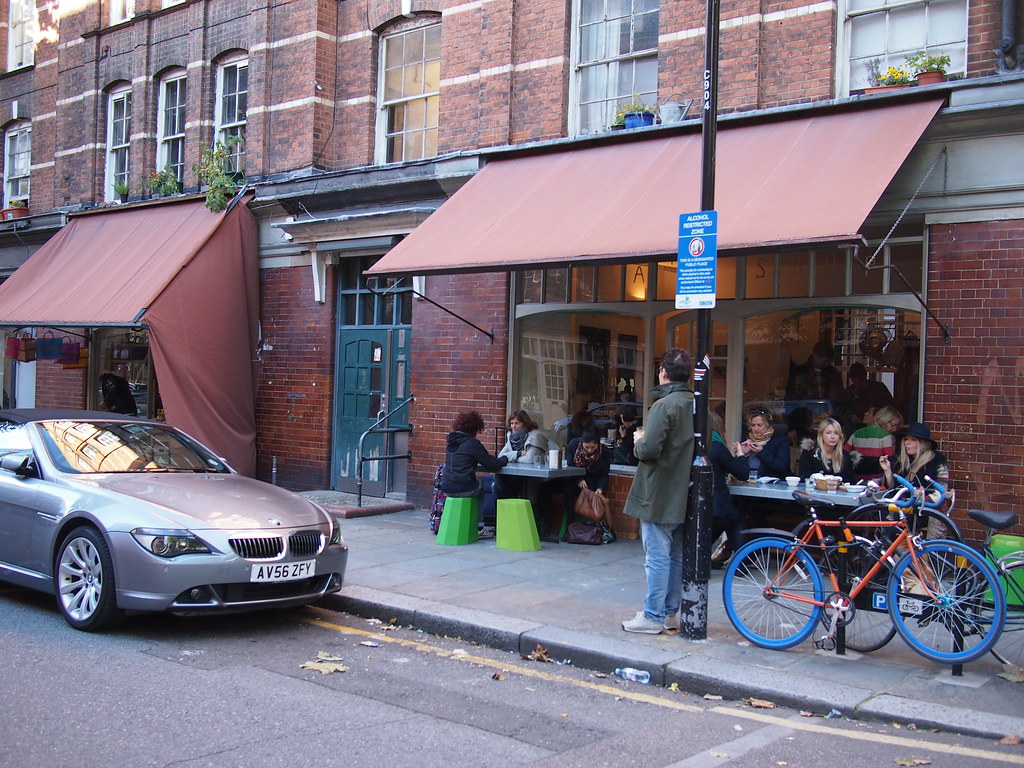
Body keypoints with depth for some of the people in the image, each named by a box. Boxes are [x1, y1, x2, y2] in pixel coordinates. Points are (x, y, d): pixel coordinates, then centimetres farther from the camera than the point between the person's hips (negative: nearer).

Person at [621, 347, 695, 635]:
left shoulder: (664, 405, -18)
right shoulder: (695, 405, 7)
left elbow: (649, 450, -26)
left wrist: (639, 441, -2)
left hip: (659, 495, -8)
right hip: (681, 495, 8)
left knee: (657, 557, -2)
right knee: (676, 556, 14)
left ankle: (653, 616, 4)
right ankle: (671, 613, 23)